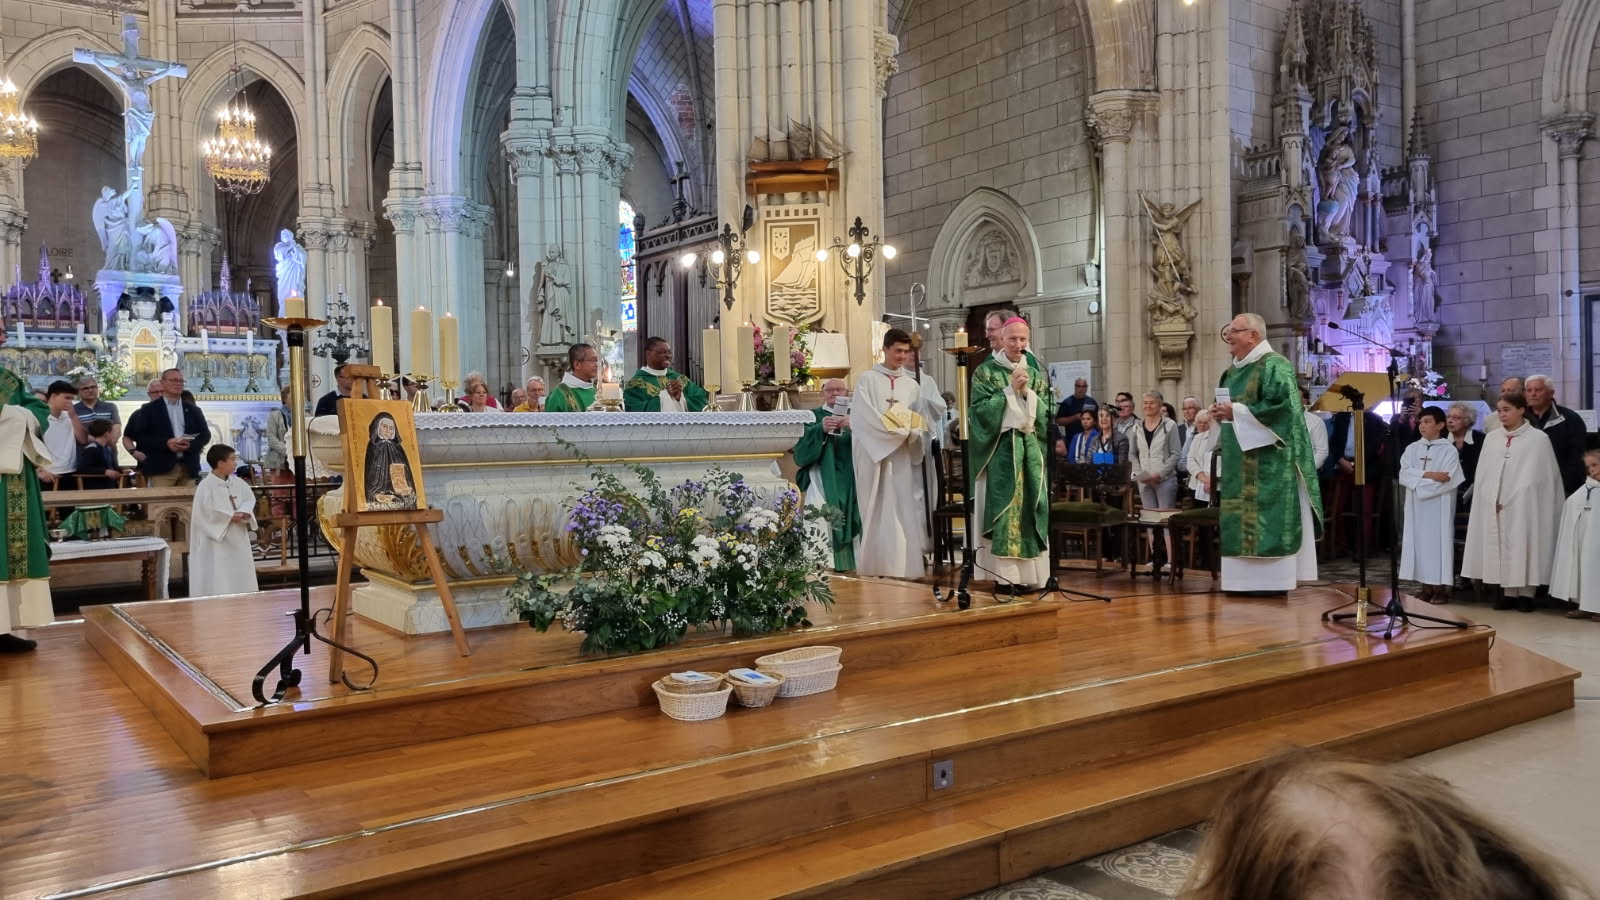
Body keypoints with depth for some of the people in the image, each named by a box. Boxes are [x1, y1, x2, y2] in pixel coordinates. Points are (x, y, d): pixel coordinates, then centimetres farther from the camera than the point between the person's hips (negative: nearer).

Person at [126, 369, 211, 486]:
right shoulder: (149, 409, 7)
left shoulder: (193, 409, 16)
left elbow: (205, 434, 13)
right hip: (161, 468, -3)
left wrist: (191, 445, -8)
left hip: (189, 468, 3)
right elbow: (139, 435, -1)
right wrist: (166, 443, -15)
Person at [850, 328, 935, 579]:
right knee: (879, 510, -2)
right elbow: (866, 417, -9)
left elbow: (920, 420, 8)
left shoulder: (912, 385, 12)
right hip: (875, 453, -3)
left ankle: (904, 564, 2)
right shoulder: (868, 379, 0)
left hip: (904, 455, 4)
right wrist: (898, 430, -13)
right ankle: (877, 565, 2)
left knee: (904, 509, 1)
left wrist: (911, 433, -14)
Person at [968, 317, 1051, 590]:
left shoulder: (1036, 373, 12)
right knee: (1003, 507, -8)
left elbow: (1047, 411, 6)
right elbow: (979, 409, -9)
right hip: (1000, 447, -4)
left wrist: (1027, 392, -9)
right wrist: (1010, 389, -13)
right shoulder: (986, 372, 1)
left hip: (1031, 447, 4)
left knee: (1030, 507, 2)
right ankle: (1005, 574, -5)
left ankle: (1029, 573, 6)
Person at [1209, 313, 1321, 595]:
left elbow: (1280, 405, -20)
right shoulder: (1233, 371, 17)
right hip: (1240, 462, 9)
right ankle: (1246, 578, 12)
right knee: (1242, 518, 8)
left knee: (1268, 518, -8)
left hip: (1268, 461, -9)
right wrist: (1221, 413, 2)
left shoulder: (1274, 365, -9)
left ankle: (1272, 579, -4)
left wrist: (1237, 412, -19)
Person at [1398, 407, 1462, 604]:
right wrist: (1429, 475, -16)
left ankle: (1441, 588, 1)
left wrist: (1418, 479, -10)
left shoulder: (1449, 450, -2)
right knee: (1420, 542, 4)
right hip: (1416, 506, 4)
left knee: (1438, 542, -3)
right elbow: (1404, 474, -3)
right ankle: (1426, 586, 10)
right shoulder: (1412, 449, 10)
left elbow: (1448, 480, -12)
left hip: (1439, 506, -4)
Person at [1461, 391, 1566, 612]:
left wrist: (1510, 501, -10)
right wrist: (1492, 501, -1)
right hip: (1494, 507, 4)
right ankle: (1508, 593, 8)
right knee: (1500, 548, 3)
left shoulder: (1538, 439, -2)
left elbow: (1539, 476, -4)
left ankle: (1526, 594, 6)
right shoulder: (1491, 439, 9)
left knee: (1523, 547, -2)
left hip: (1524, 507, -4)